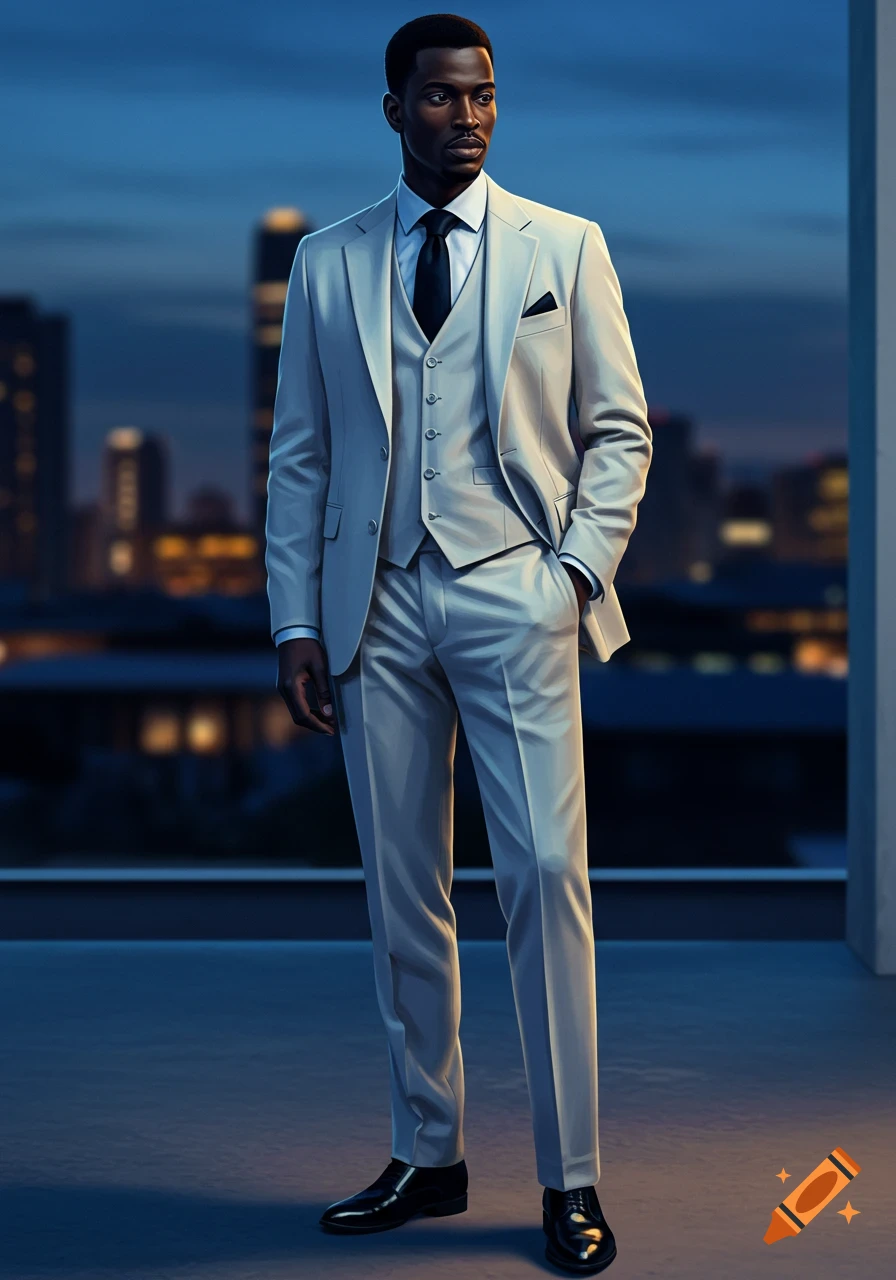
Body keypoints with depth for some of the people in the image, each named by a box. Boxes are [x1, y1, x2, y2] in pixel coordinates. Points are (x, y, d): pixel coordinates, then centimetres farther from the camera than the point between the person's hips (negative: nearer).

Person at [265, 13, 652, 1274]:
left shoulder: (566, 248, 7)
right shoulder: (326, 263, 11)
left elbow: (619, 430, 7)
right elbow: (298, 456, 11)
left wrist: (581, 568, -6)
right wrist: (295, 619, 3)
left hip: (514, 596, -2)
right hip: (378, 604, 2)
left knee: (544, 873, -9)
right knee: (402, 893, 7)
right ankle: (426, 1157, 19)